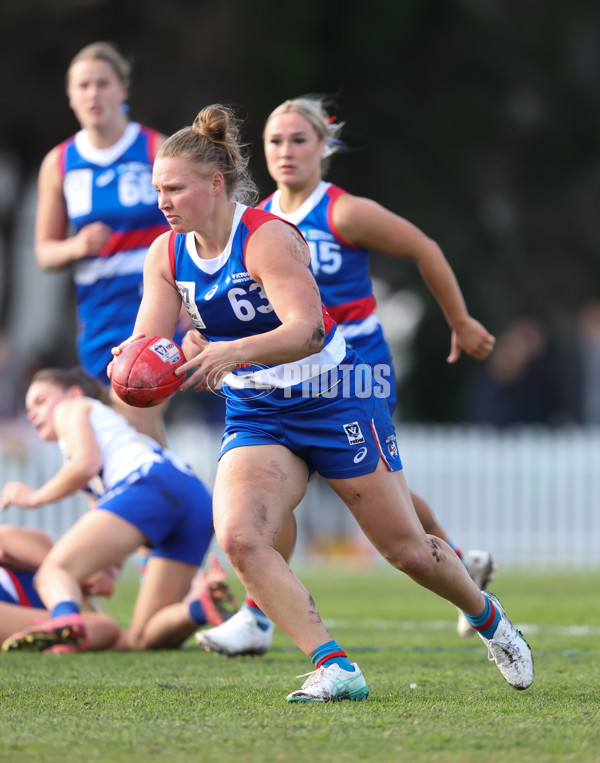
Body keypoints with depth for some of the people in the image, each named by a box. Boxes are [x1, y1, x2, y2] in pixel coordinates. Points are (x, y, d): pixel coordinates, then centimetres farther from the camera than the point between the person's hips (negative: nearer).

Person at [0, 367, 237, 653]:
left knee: (54, 570, -12)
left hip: (148, 483, -7)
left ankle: (65, 618, -49)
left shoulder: (72, 408, 23)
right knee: (143, 639, 4)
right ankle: (201, 605, -28)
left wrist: (35, 497, 16)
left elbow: (86, 463, 4)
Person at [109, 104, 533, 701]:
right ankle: (334, 668, -22)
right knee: (236, 536, -24)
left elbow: (306, 331, -34)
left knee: (408, 551, 4)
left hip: (334, 402, -5)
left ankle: (488, 618, 36)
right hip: (255, 416, 5)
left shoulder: (268, 237, -22)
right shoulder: (167, 254, -2)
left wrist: (230, 353, -51)